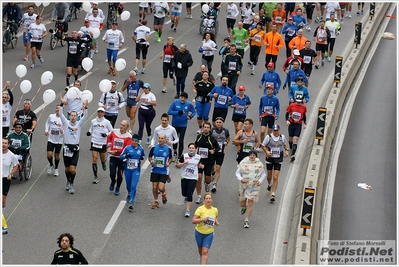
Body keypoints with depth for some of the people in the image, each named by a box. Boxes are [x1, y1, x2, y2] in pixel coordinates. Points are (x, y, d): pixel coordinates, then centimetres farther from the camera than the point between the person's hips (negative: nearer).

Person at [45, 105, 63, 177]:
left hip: (59, 140, -1)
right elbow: (47, 123, 17)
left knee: (56, 155, 8)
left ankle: (56, 168, 32)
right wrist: (46, 130, 3)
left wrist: (63, 131, -24)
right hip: (51, 139, 1)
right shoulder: (51, 116, -3)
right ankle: (51, 165, 23)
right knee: (49, 154, -9)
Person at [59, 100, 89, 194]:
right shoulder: (66, 123, 4)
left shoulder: (79, 124, 4)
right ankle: (68, 181, 38)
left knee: (72, 169, -10)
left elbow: (85, 117, -9)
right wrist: (62, 104, -21)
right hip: (67, 148, 1)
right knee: (67, 169, 13)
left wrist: (85, 107, -25)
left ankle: (71, 184, 9)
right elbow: (61, 114, -7)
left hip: (75, 148, -1)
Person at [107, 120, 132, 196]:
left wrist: (115, 151, -21)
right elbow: (109, 138, 22)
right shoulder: (114, 132, -1)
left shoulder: (128, 137, -13)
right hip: (113, 157, 2)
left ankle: (118, 188, 31)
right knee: (112, 174, -4)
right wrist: (108, 147, 11)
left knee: (120, 175, 6)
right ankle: (113, 182, 32)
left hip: (122, 158, -2)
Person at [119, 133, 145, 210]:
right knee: (128, 185, 17)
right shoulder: (127, 148, -5)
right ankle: (129, 194, 51)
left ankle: (131, 203, -13)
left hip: (136, 170, -1)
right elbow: (121, 157, -1)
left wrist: (142, 157, -5)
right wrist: (126, 156, -22)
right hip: (128, 169, 1)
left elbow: (143, 155, 18)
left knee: (133, 186, -13)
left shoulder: (141, 149, -1)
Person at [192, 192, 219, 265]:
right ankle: (201, 257, 55)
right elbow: (193, 221, -20)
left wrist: (216, 222, -2)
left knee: (205, 251, -9)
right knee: (200, 249, 21)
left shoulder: (215, 210, -4)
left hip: (209, 234, 1)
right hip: (199, 232, -1)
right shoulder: (200, 209, -16)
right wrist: (203, 219, -33)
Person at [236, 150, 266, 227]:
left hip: (254, 186, -1)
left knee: (250, 203, -5)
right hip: (244, 185, 1)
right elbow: (237, 173, 0)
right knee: (242, 203, 11)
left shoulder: (259, 164, -1)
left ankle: (247, 220, 6)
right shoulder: (243, 163, -4)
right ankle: (244, 207, 50)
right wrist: (241, 179, -20)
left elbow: (264, 174, 10)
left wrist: (260, 181, -7)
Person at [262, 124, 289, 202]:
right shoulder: (268, 137, -11)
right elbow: (263, 145, -2)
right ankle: (269, 185, 51)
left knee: (275, 177, -8)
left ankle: (273, 195, -4)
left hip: (278, 159, 0)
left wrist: (286, 151, -2)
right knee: (269, 176, 15)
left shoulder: (282, 137, -4)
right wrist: (266, 151, -19)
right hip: (270, 158, 0)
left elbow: (285, 144, 15)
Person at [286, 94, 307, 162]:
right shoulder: (291, 105, -5)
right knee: (290, 138, 13)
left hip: (298, 125, -1)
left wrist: (304, 123, 10)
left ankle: (293, 155, -18)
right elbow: (287, 113, 3)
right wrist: (287, 120, -12)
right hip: (291, 124, 1)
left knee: (295, 140, -12)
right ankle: (290, 148, 44)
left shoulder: (304, 107, -1)